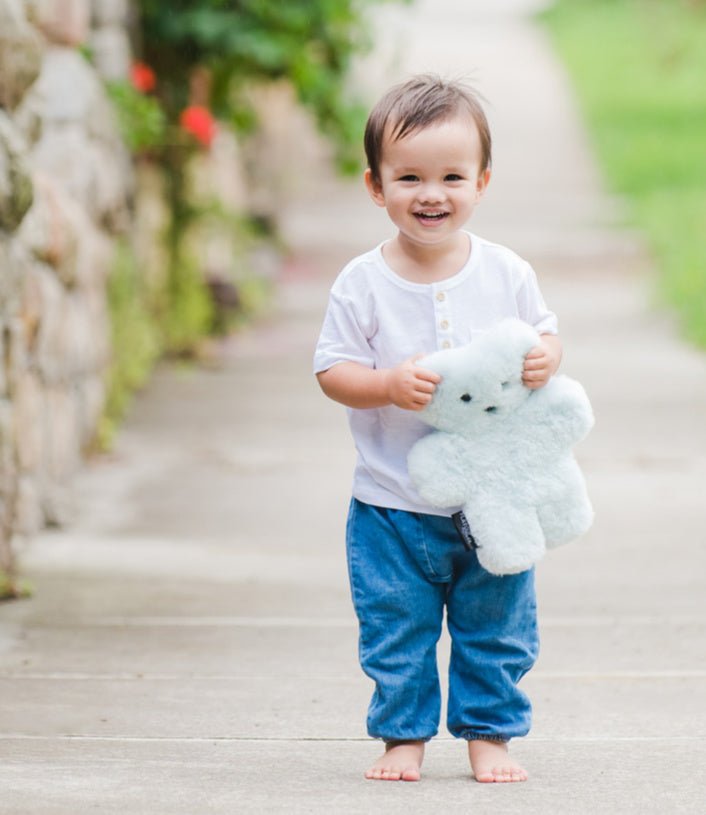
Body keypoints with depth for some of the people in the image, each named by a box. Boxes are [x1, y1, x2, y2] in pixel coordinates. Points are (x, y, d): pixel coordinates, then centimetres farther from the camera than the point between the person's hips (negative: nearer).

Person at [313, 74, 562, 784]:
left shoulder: (506, 273, -3)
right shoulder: (362, 284, -8)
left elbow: (544, 332, 8)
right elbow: (332, 369, -7)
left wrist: (545, 359, -15)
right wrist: (389, 385, -25)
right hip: (393, 509, -1)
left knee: (496, 631, 9)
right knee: (396, 634, 5)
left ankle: (488, 733, 23)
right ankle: (404, 737, 20)